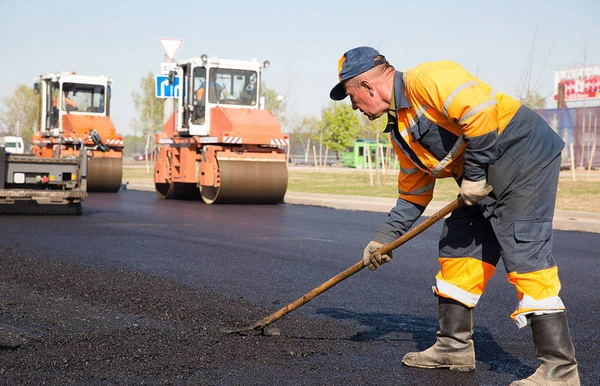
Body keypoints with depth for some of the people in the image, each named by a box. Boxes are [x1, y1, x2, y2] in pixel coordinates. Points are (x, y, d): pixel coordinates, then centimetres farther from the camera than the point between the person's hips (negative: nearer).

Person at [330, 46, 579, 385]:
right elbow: (414, 193, 21)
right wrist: (384, 238, 18)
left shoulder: (425, 80, -16)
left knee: (525, 255, -14)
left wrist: (473, 174, -19)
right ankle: (455, 349, 21)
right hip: (486, 179, 10)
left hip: (526, 156, -10)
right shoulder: (400, 131, 15)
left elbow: (479, 112, -28)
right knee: (456, 249, 11)